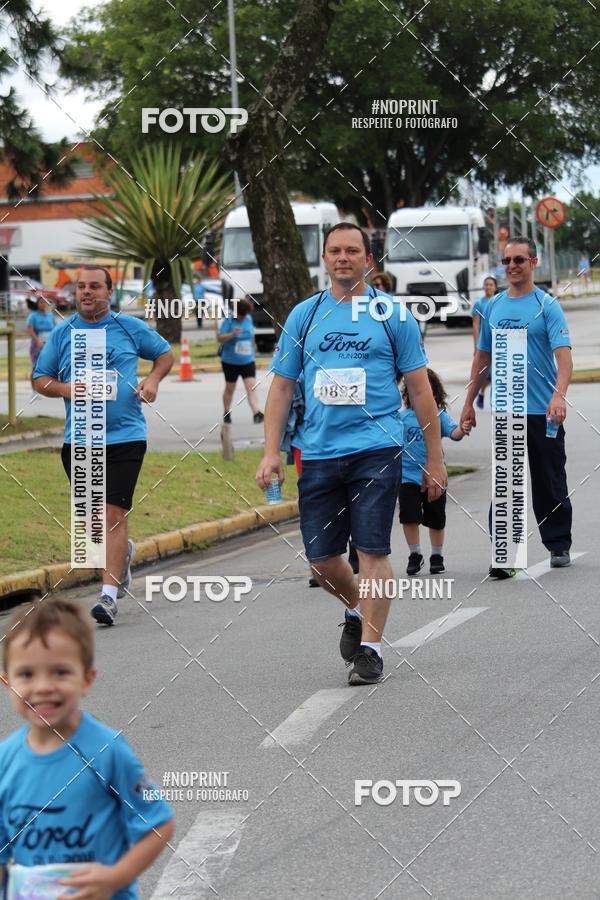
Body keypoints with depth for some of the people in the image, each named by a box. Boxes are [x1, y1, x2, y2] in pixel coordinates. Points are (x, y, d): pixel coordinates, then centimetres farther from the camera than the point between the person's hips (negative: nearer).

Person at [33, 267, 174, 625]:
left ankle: (109, 595, -13)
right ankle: (123, 552, 43)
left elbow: (165, 354, 17)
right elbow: (40, 379, 12)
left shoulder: (130, 327, 3)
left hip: (125, 437, -3)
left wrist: (153, 379, -3)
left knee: (114, 514, -13)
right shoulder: (62, 333, 7)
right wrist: (65, 389, -8)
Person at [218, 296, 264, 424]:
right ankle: (226, 413, 29)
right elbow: (220, 338, -17)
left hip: (247, 361, 3)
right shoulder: (228, 321, -10)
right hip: (230, 361, -3)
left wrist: (253, 352, 26)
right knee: (230, 388, 12)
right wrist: (232, 334, -32)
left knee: (251, 387, -11)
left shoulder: (249, 319, 4)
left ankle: (256, 414, -20)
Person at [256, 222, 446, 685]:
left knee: (373, 550, -8)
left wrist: (435, 459, 4)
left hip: (376, 450, -3)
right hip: (318, 452, 3)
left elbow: (419, 389, 6)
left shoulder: (393, 314, 3)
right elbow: (282, 386, 12)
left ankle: (371, 647, 0)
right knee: (321, 557, 5)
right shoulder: (304, 315, 9)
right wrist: (271, 452, 2)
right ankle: (358, 610, 33)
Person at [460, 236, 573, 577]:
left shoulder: (547, 305, -5)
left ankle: (559, 546, 23)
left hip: (543, 411, -3)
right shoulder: (494, 306, 10)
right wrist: (469, 403, 15)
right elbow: (483, 358, 17)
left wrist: (559, 396, -31)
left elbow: (563, 355, -15)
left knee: (550, 484, 8)